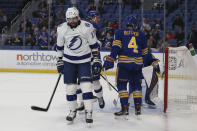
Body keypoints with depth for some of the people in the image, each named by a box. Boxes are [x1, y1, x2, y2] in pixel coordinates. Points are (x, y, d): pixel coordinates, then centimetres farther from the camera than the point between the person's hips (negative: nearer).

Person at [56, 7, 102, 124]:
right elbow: (60, 46, 9)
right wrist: (60, 61, 11)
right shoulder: (62, 29, -3)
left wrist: (96, 59, -5)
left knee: (86, 85, -11)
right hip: (68, 61, 3)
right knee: (70, 86, 4)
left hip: (84, 60, -2)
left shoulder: (87, 27, -11)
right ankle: (73, 110, 20)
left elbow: (94, 44, -3)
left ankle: (89, 112, -4)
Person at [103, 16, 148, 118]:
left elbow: (116, 47, -5)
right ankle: (138, 108, 13)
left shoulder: (119, 32, 8)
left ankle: (125, 108, -4)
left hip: (124, 62, -3)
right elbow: (144, 51, 22)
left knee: (121, 84, 4)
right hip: (137, 63, 3)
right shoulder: (141, 34, 16)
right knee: (136, 85, 15)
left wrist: (110, 60, -8)